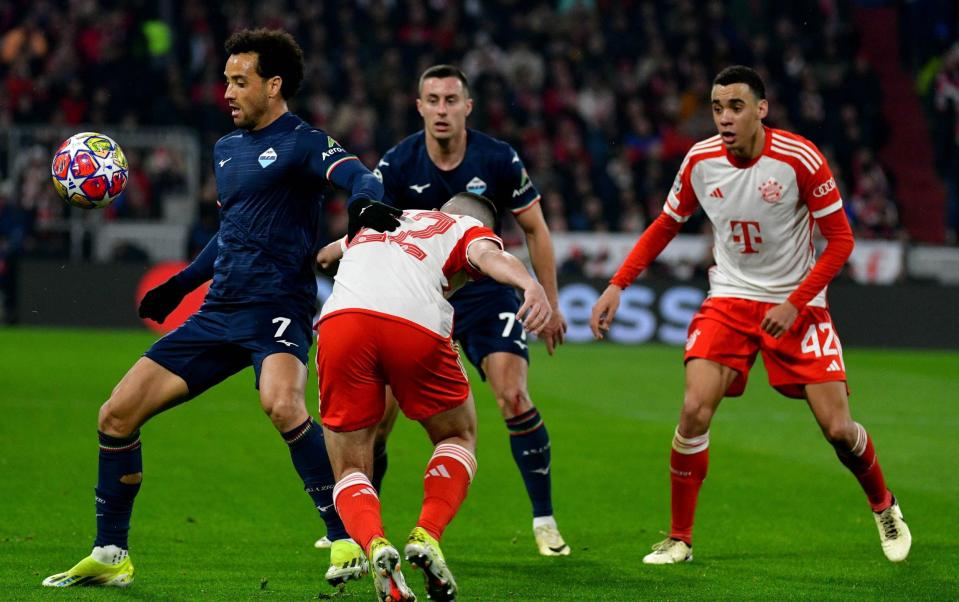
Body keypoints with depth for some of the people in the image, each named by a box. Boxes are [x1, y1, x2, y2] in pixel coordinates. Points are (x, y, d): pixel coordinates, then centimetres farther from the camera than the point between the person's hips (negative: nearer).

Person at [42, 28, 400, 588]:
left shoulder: (301, 143, -5)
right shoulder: (227, 149, 19)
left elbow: (357, 175, -25)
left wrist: (368, 203, -47)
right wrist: (183, 283, 37)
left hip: (277, 310, -8)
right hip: (218, 312, 8)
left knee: (281, 404, -38)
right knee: (117, 415, 3)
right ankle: (110, 557, 15)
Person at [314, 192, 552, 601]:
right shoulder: (471, 230, 25)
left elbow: (323, 255, 58)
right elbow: (488, 256, -1)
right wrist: (531, 285, -20)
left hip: (340, 320, 3)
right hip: (416, 326, -3)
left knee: (351, 473, 14)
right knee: (459, 438, 24)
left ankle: (373, 545, -17)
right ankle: (426, 535, 0)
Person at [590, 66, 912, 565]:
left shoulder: (800, 159, -18)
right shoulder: (700, 160, -7)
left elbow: (840, 240, -11)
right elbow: (665, 226, 9)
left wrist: (794, 304, -18)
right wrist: (617, 286, 1)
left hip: (797, 303, -2)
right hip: (729, 298, 2)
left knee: (837, 428, -5)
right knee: (694, 410, -17)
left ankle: (884, 508, 26)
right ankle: (678, 539, -3)